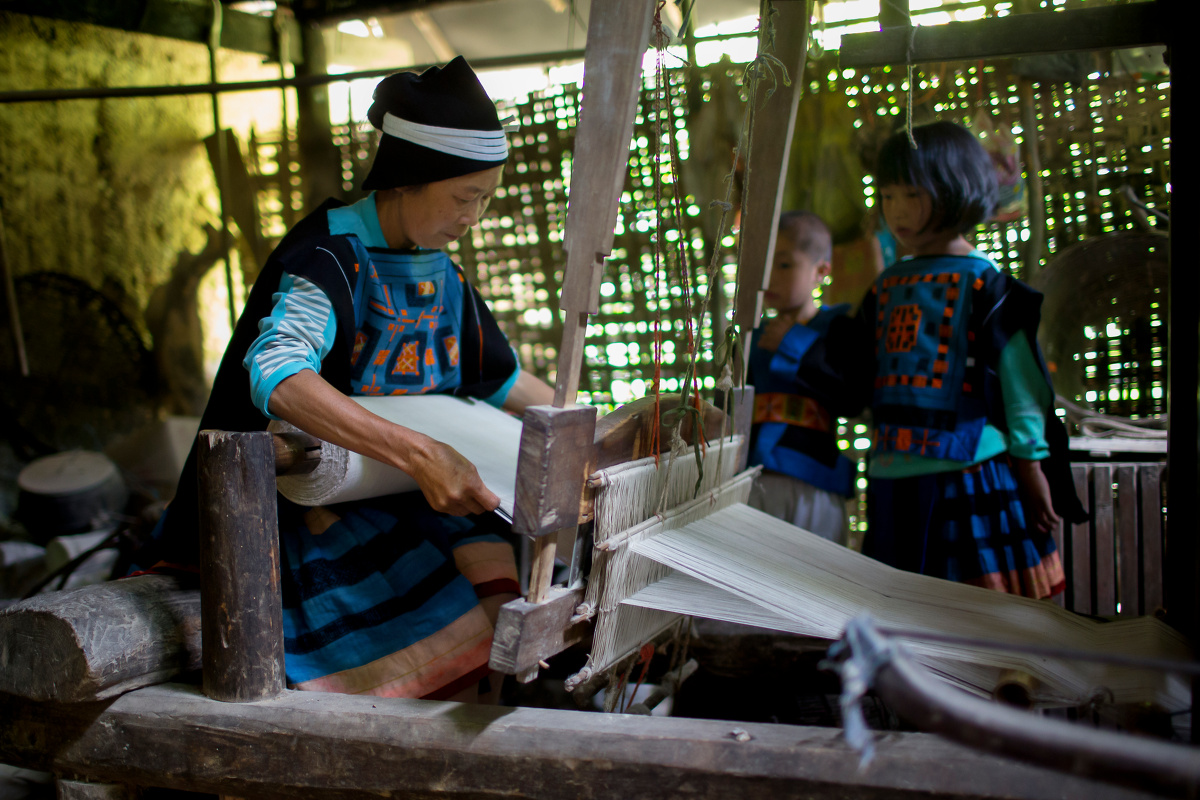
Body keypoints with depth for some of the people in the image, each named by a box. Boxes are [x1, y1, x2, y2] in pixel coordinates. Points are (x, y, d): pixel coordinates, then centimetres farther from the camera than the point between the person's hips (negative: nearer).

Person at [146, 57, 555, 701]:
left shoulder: (440, 273, 10)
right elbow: (276, 371, -35)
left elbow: (501, 380, 23)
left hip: (404, 499, 7)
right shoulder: (329, 255, -15)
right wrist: (416, 452, -45)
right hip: (310, 500, -7)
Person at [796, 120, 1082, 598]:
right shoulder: (887, 286, 14)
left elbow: (1021, 381, -5)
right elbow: (852, 379, 16)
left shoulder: (984, 285, -4)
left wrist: (1031, 470, -7)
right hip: (894, 482, 6)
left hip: (969, 476, -6)